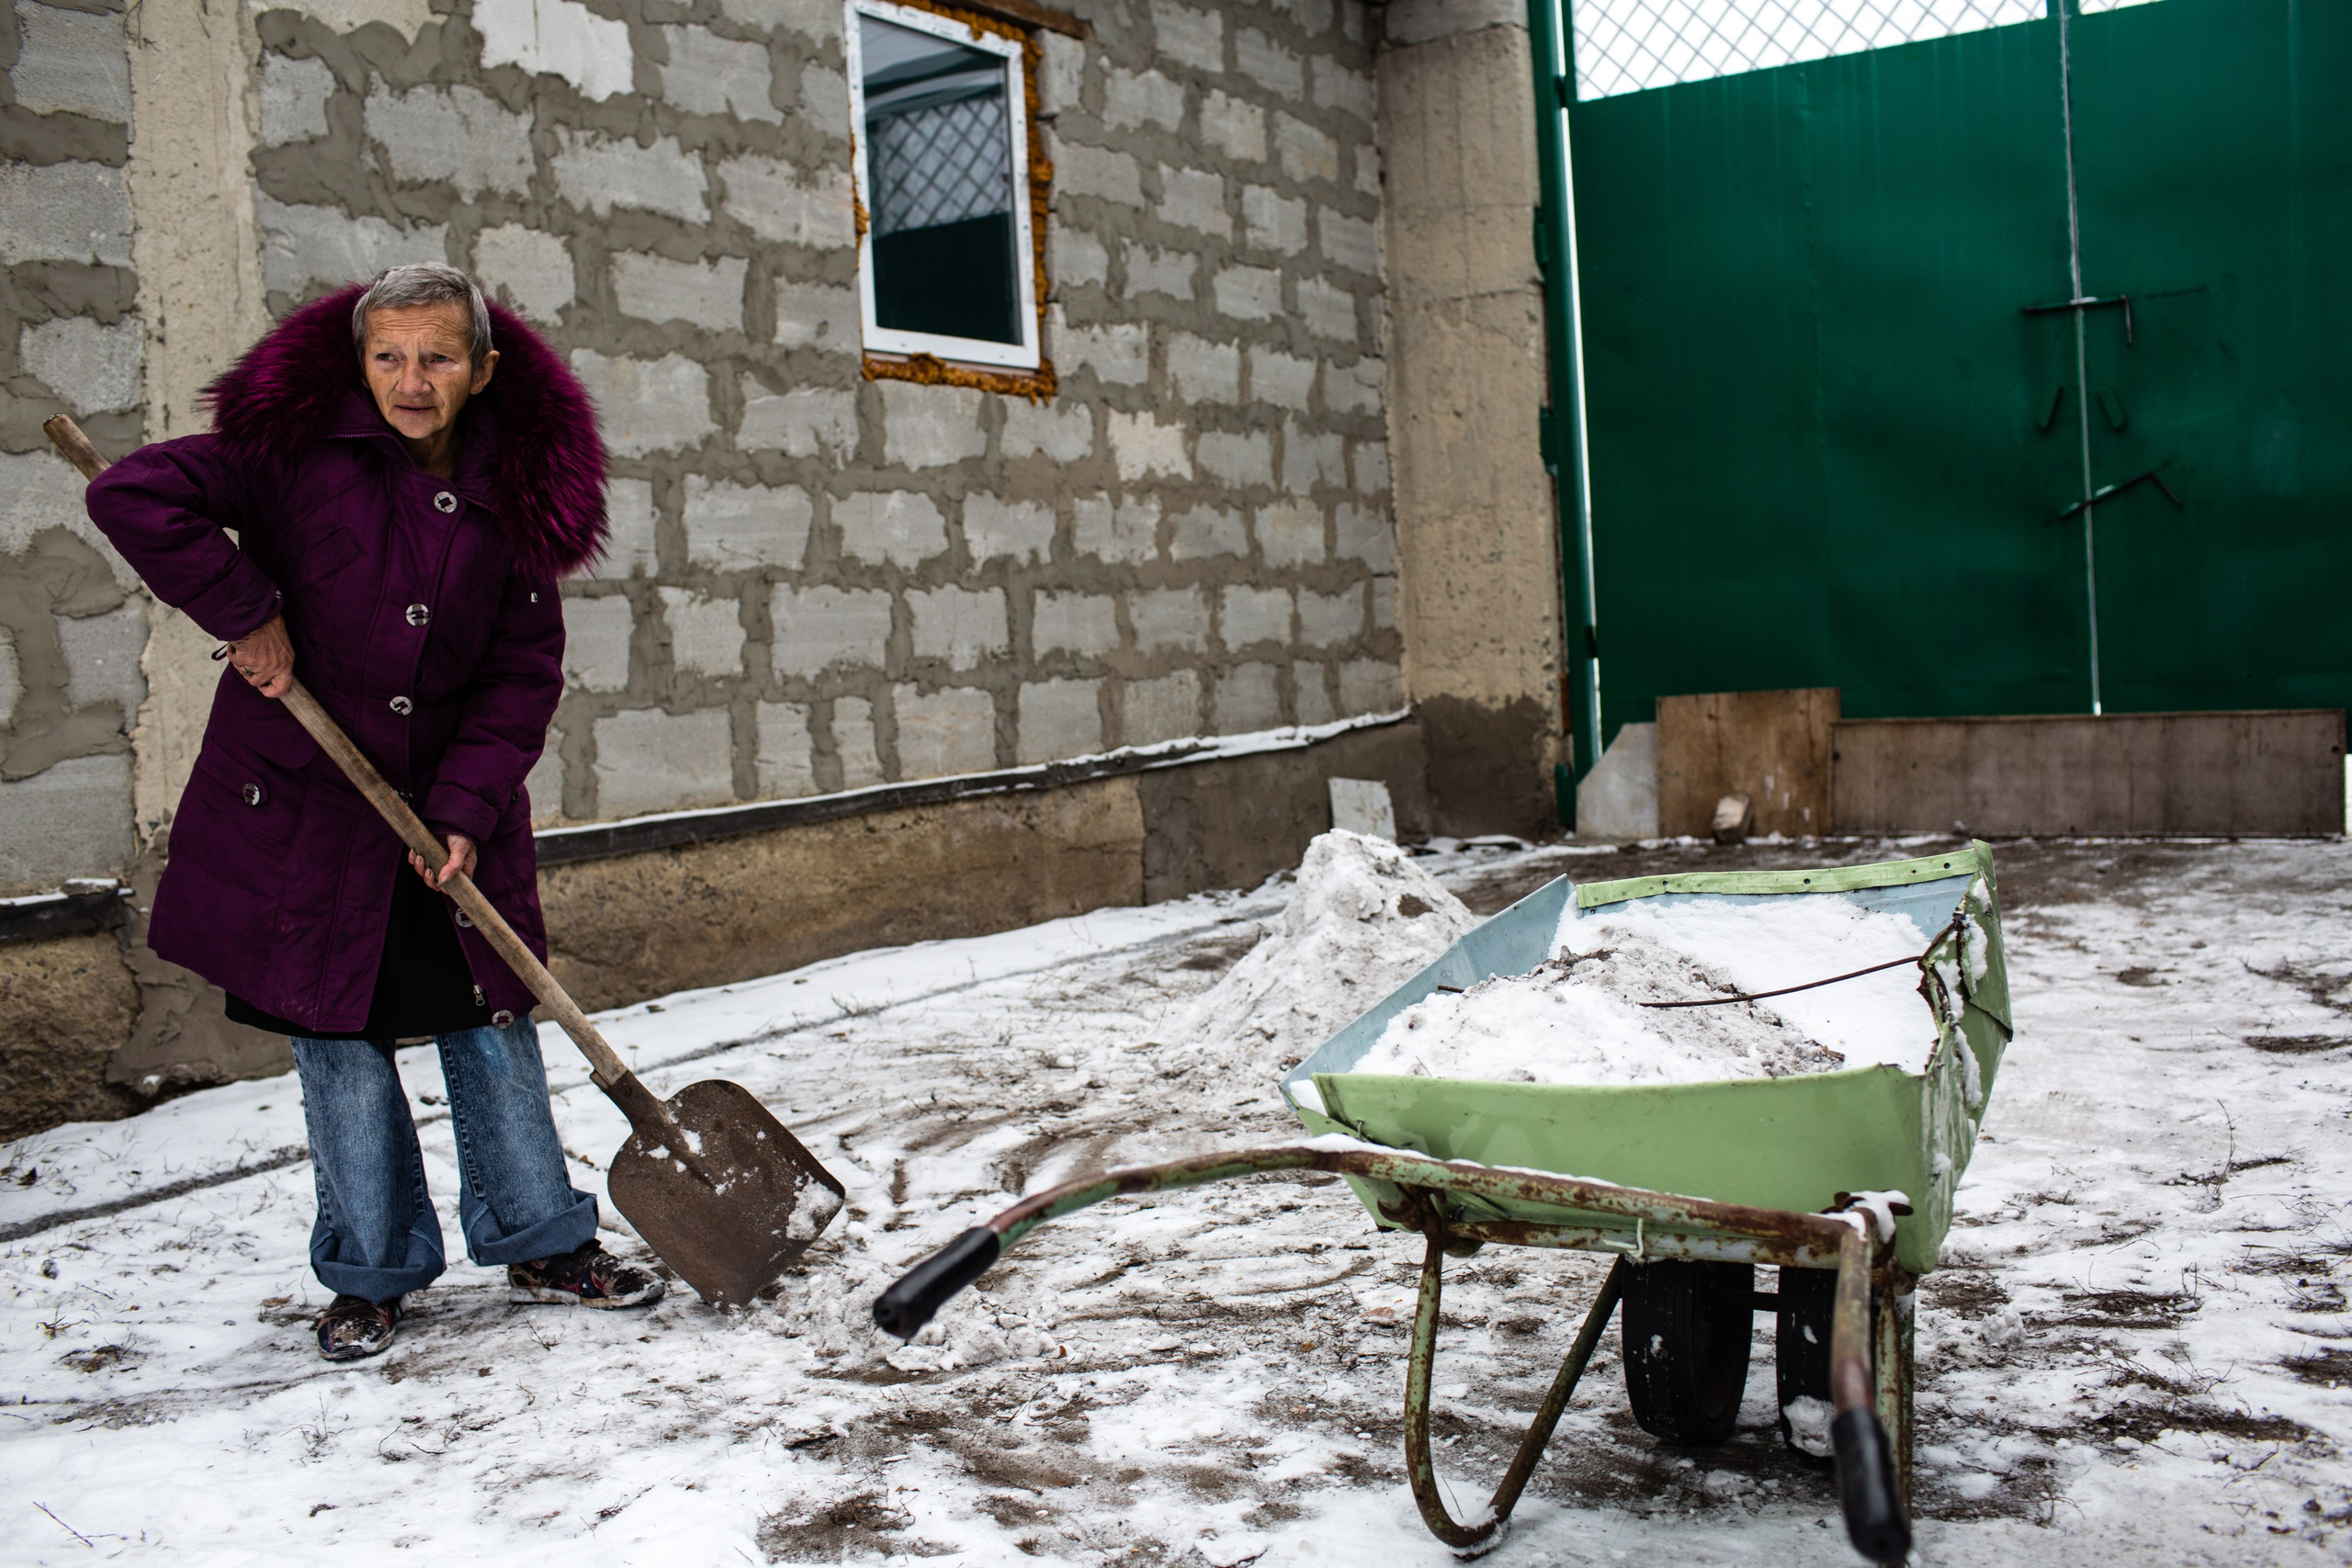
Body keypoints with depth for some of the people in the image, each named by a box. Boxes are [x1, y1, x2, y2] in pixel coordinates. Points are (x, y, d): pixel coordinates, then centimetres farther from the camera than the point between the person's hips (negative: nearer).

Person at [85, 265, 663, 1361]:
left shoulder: (516, 498, -4)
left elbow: (522, 674, -2)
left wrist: (467, 808, -12)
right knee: (338, 1039, 5)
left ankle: (541, 1245, 24)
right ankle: (372, 1274, 21)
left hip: (451, 814, 3)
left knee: (494, 1019, 9)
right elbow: (134, 497, -19)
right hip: (300, 805, -2)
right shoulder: (297, 455, -12)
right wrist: (245, 614, -20)